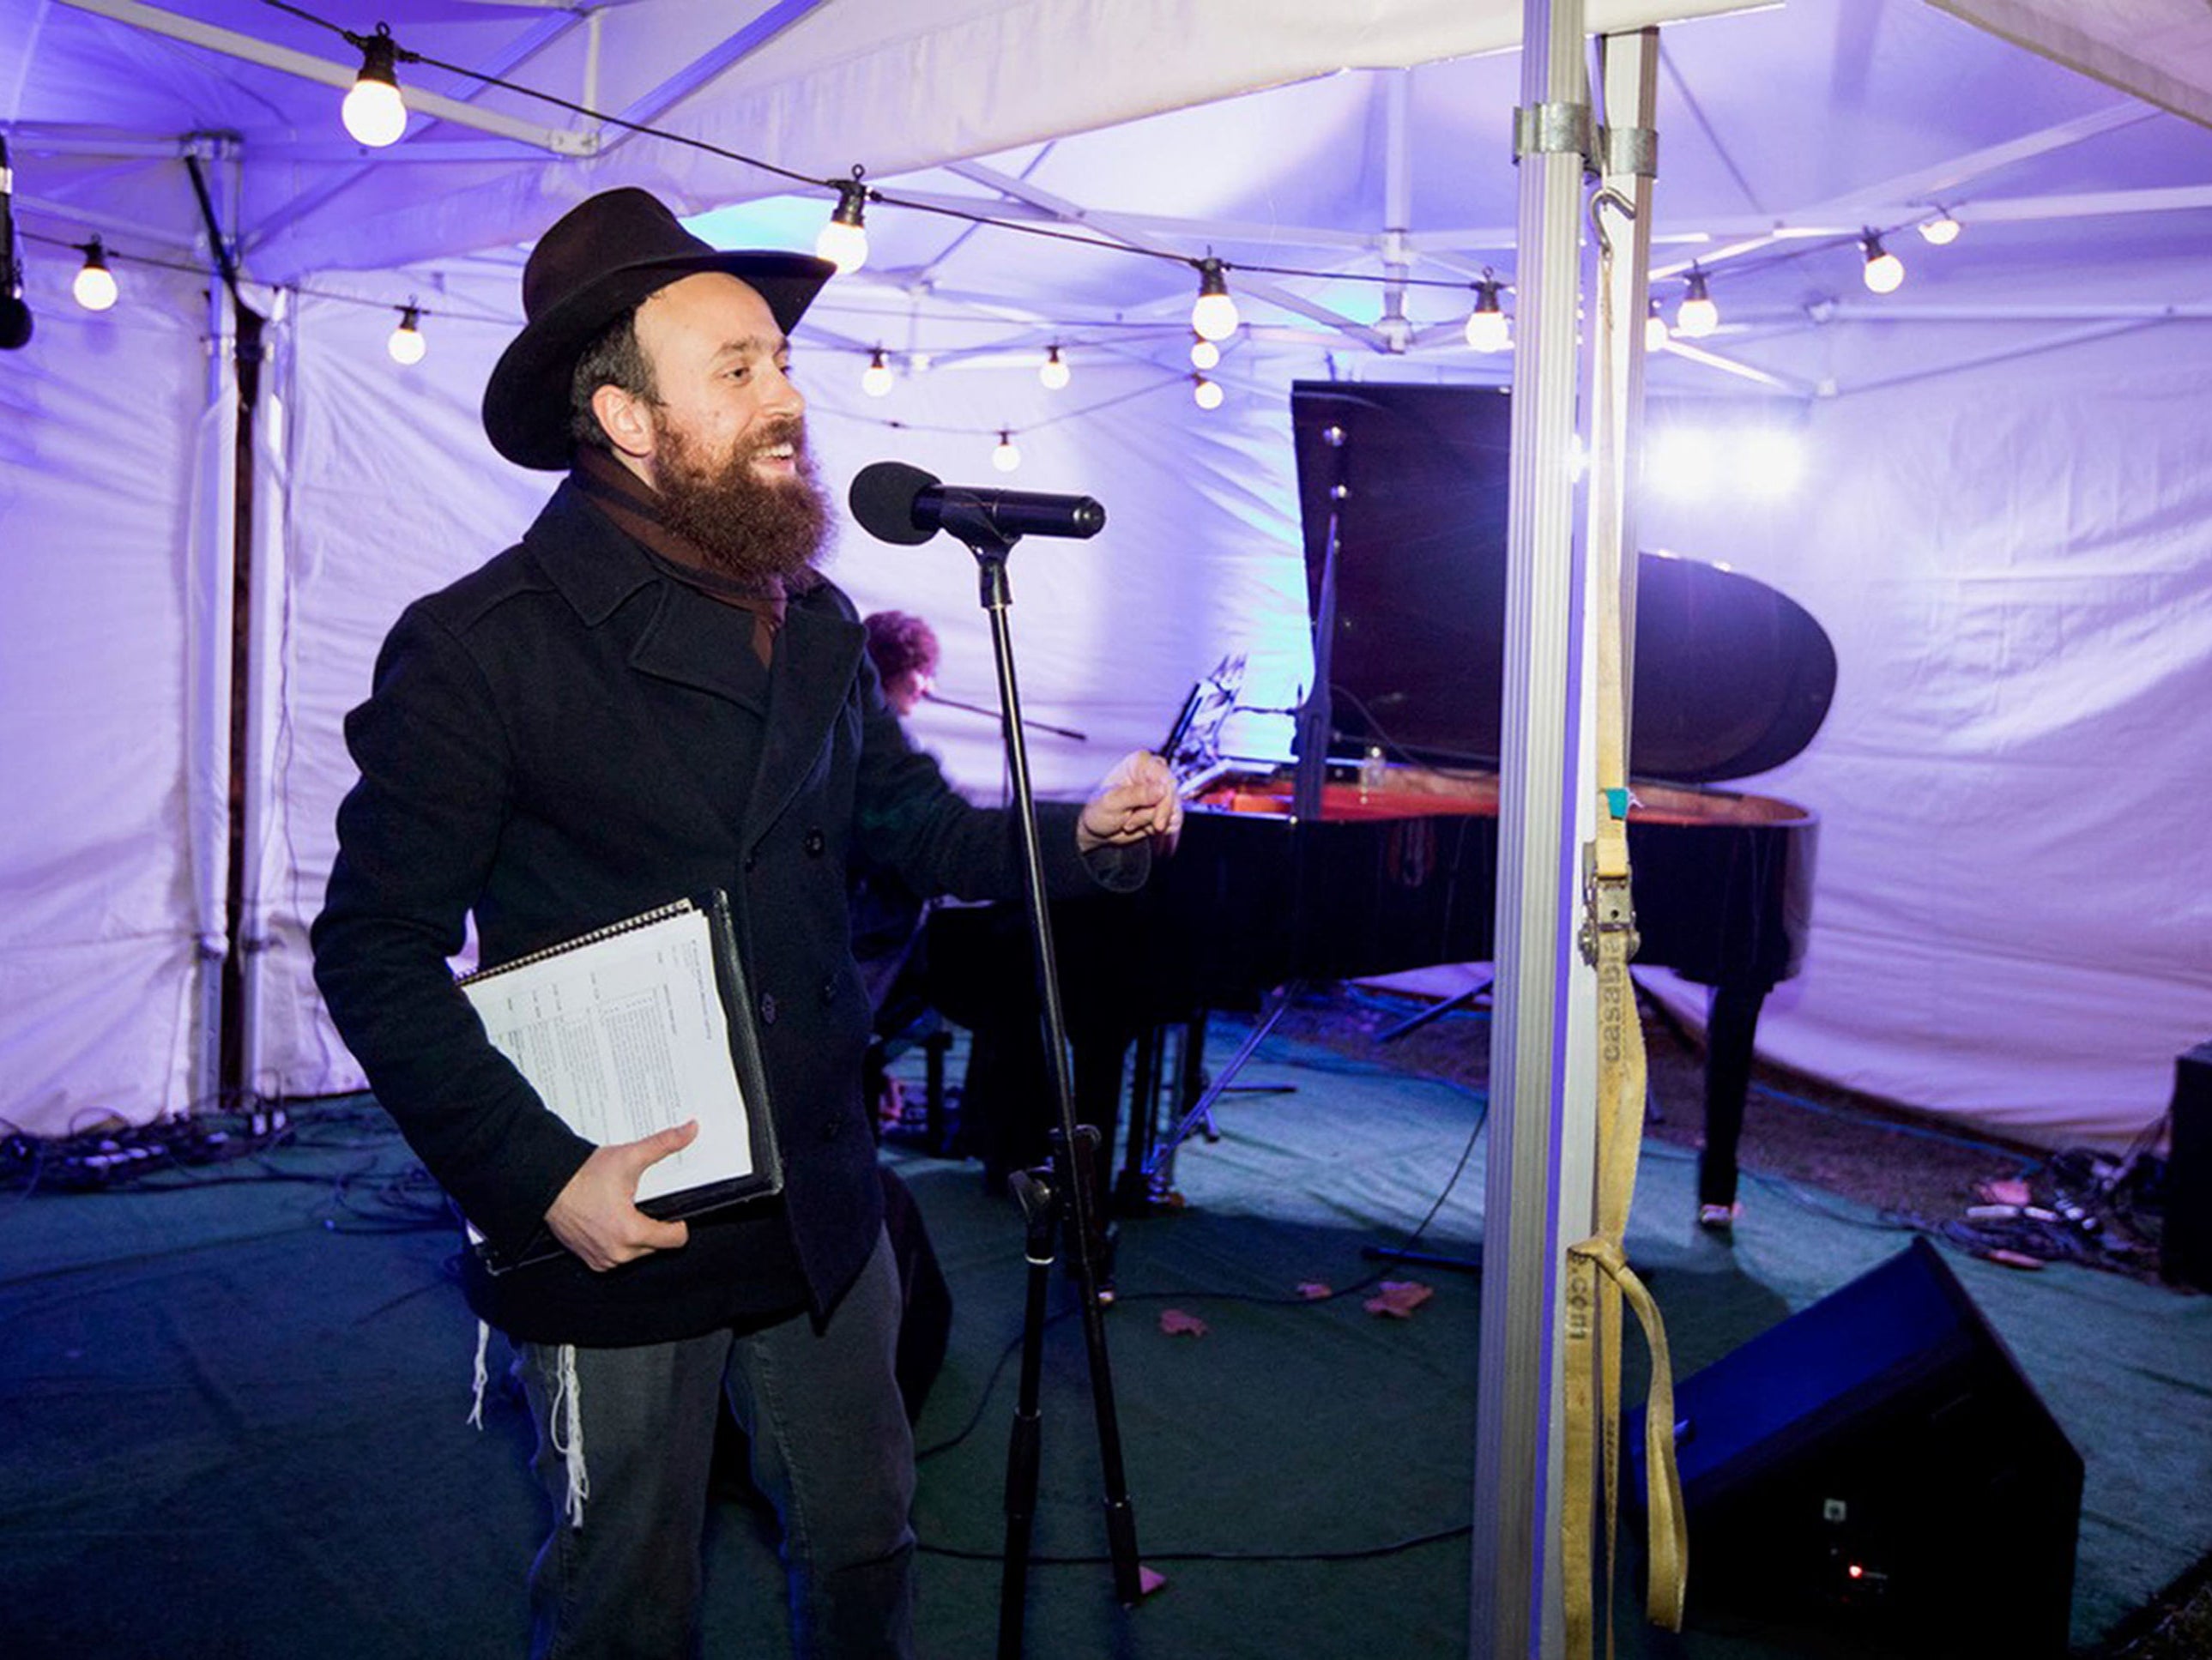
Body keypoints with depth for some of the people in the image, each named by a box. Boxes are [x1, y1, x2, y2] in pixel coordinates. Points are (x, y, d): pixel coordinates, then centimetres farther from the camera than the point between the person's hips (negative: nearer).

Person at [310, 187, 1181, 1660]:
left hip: (823, 1207, 6)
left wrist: (1077, 833, -4)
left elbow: (913, 822, 14)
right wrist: (538, 1177, -20)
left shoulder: (817, 624, 5)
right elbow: (376, 952, -13)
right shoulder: (478, 646, -15)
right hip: (614, 1236, -5)